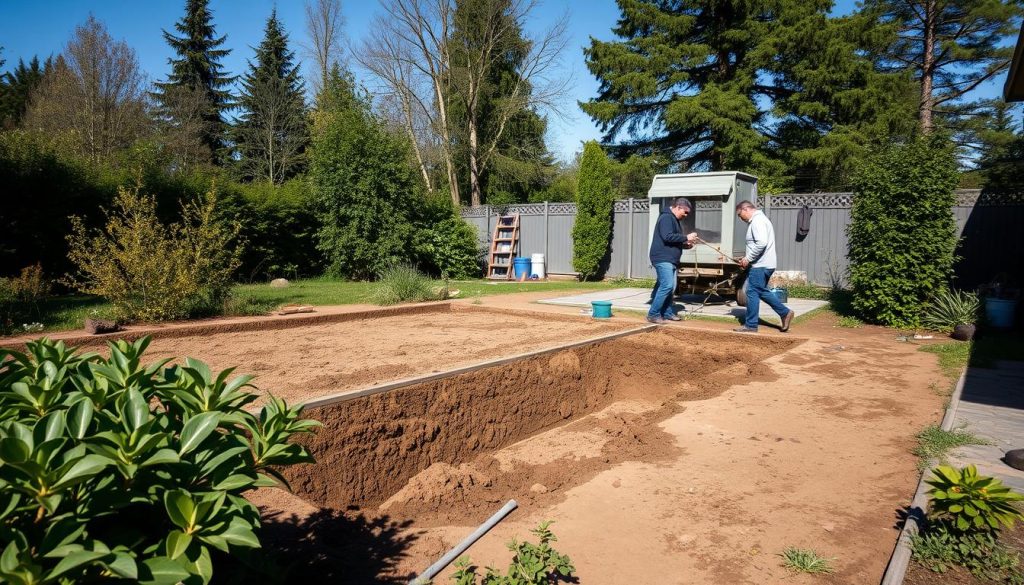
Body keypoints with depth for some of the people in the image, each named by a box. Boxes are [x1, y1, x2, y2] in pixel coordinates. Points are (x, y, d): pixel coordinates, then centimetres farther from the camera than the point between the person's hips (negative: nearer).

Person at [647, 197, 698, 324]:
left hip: (670, 260, 11)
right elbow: (667, 237, -22)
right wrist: (686, 237, -16)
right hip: (663, 258, -11)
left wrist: (685, 243, 11)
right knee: (667, 286, -16)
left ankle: (667, 313, 18)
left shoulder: (674, 219, 23)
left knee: (671, 287, 10)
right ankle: (653, 314, -12)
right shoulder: (666, 217, -10)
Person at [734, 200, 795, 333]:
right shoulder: (757, 220, 19)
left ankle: (751, 325, 1)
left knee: (752, 292, -5)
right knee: (761, 291, 18)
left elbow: (761, 243, -27)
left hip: (760, 265, -10)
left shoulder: (757, 221, -15)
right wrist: (747, 259, 13)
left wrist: (748, 258, -18)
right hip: (763, 264, 11)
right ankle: (785, 312, 22)